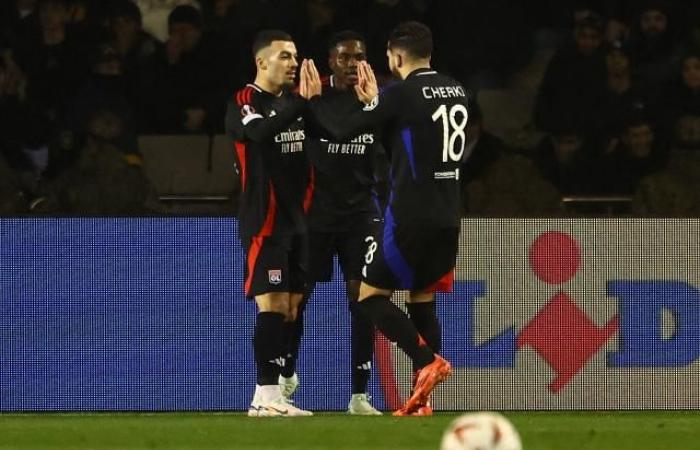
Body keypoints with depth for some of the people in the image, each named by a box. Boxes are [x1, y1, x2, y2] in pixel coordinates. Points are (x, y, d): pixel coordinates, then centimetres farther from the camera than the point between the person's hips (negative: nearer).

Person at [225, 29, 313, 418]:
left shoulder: (294, 101, 15)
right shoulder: (244, 104, -7)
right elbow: (260, 132, -27)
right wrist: (303, 104, -31)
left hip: (297, 221, 7)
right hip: (263, 222, -7)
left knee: (291, 309, 5)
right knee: (271, 306, -13)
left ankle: (272, 396, 8)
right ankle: (265, 396, -14)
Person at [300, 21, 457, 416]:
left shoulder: (403, 94, -12)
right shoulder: (456, 92, 10)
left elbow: (343, 131, -8)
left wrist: (314, 100, 8)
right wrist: (376, 101, 34)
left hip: (409, 217, -7)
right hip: (447, 218, 7)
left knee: (372, 296, 2)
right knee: (423, 301, 14)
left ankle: (428, 361, -16)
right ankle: (421, 399, 6)